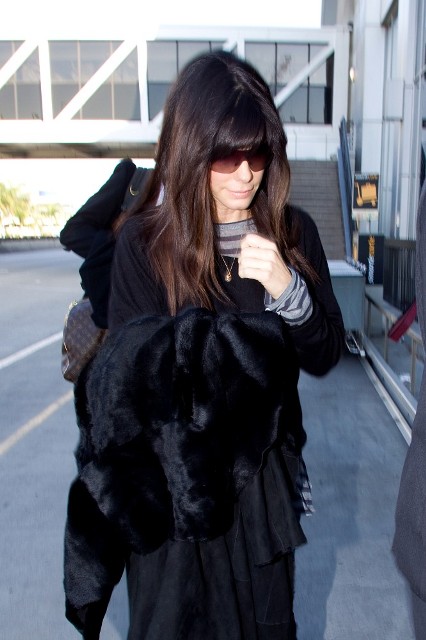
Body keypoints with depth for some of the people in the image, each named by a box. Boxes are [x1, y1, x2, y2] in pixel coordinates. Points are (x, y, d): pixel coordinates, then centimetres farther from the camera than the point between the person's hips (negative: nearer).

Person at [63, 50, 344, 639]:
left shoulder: (293, 232, -5)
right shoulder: (142, 242, -12)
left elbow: (325, 356, -3)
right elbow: (128, 371, -8)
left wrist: (287, 289, -21)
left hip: (265, 471, 3)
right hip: (174, 477, -2)